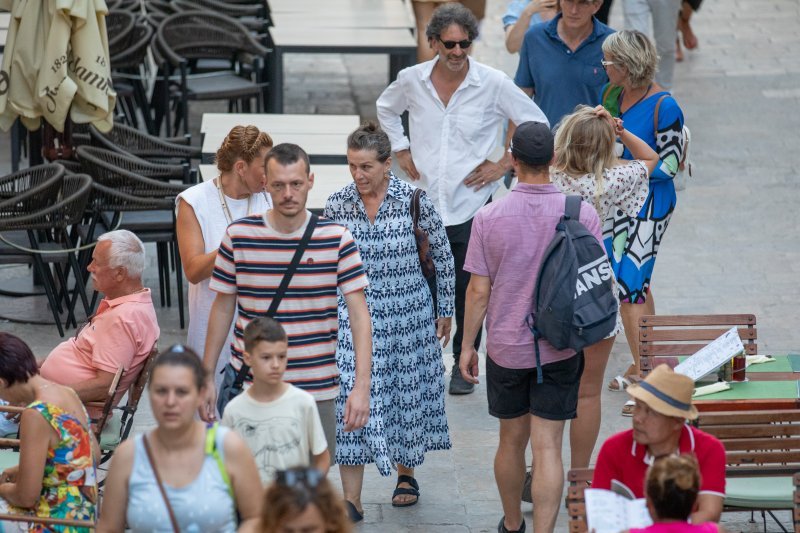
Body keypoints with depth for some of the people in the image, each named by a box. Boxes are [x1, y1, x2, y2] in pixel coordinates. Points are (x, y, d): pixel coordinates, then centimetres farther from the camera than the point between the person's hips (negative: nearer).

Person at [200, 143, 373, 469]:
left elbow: (359, 315, -5)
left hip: (316, 389, 0)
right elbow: (223, 308, 9)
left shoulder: (336, 239, -4)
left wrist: (361, 386, -13)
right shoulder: (239, 236, -2)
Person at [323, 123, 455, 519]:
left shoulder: (414, 200, -10)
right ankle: (351, 498, -5)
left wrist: (445, 311, 5)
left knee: (407, 393, 11)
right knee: (351, 397, -7)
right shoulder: (336, 205, -5)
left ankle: (406, 474, 36)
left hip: (409, 314, -1)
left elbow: (442, 256, 1)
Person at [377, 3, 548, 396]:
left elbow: (537, 124, 2)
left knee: (468, 290, 2)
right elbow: (386, 108, 23)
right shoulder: (412, 80, 0)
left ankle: (464, 364, 17)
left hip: (471, 205, -2)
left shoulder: (493, 84, -8)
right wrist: (401, 151, 14)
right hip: (423, 203, 2)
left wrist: (503, 165, -2)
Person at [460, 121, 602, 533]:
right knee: (547, 448, 0)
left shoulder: (489, 218, -11)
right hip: (560, 349, -1)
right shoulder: (582, 214, -10)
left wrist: (467, 346, 5)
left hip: (505, 348, 1)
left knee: (512, 440, 18)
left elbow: (478, 290, -7)